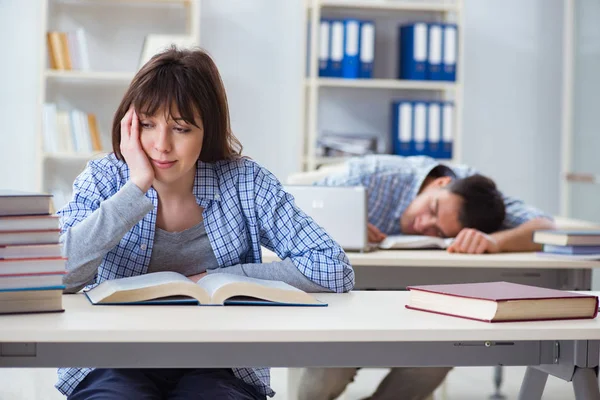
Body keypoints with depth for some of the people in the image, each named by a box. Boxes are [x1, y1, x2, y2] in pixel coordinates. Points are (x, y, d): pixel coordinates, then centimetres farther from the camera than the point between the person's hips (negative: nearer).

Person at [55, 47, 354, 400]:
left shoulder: (245, 182, -1)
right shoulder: (103, 180, 0)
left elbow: (336, 271, -8)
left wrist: (215, 278, -9)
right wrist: (137, 187, -18)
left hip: (216, 369, 0)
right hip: (114, 367, 0)